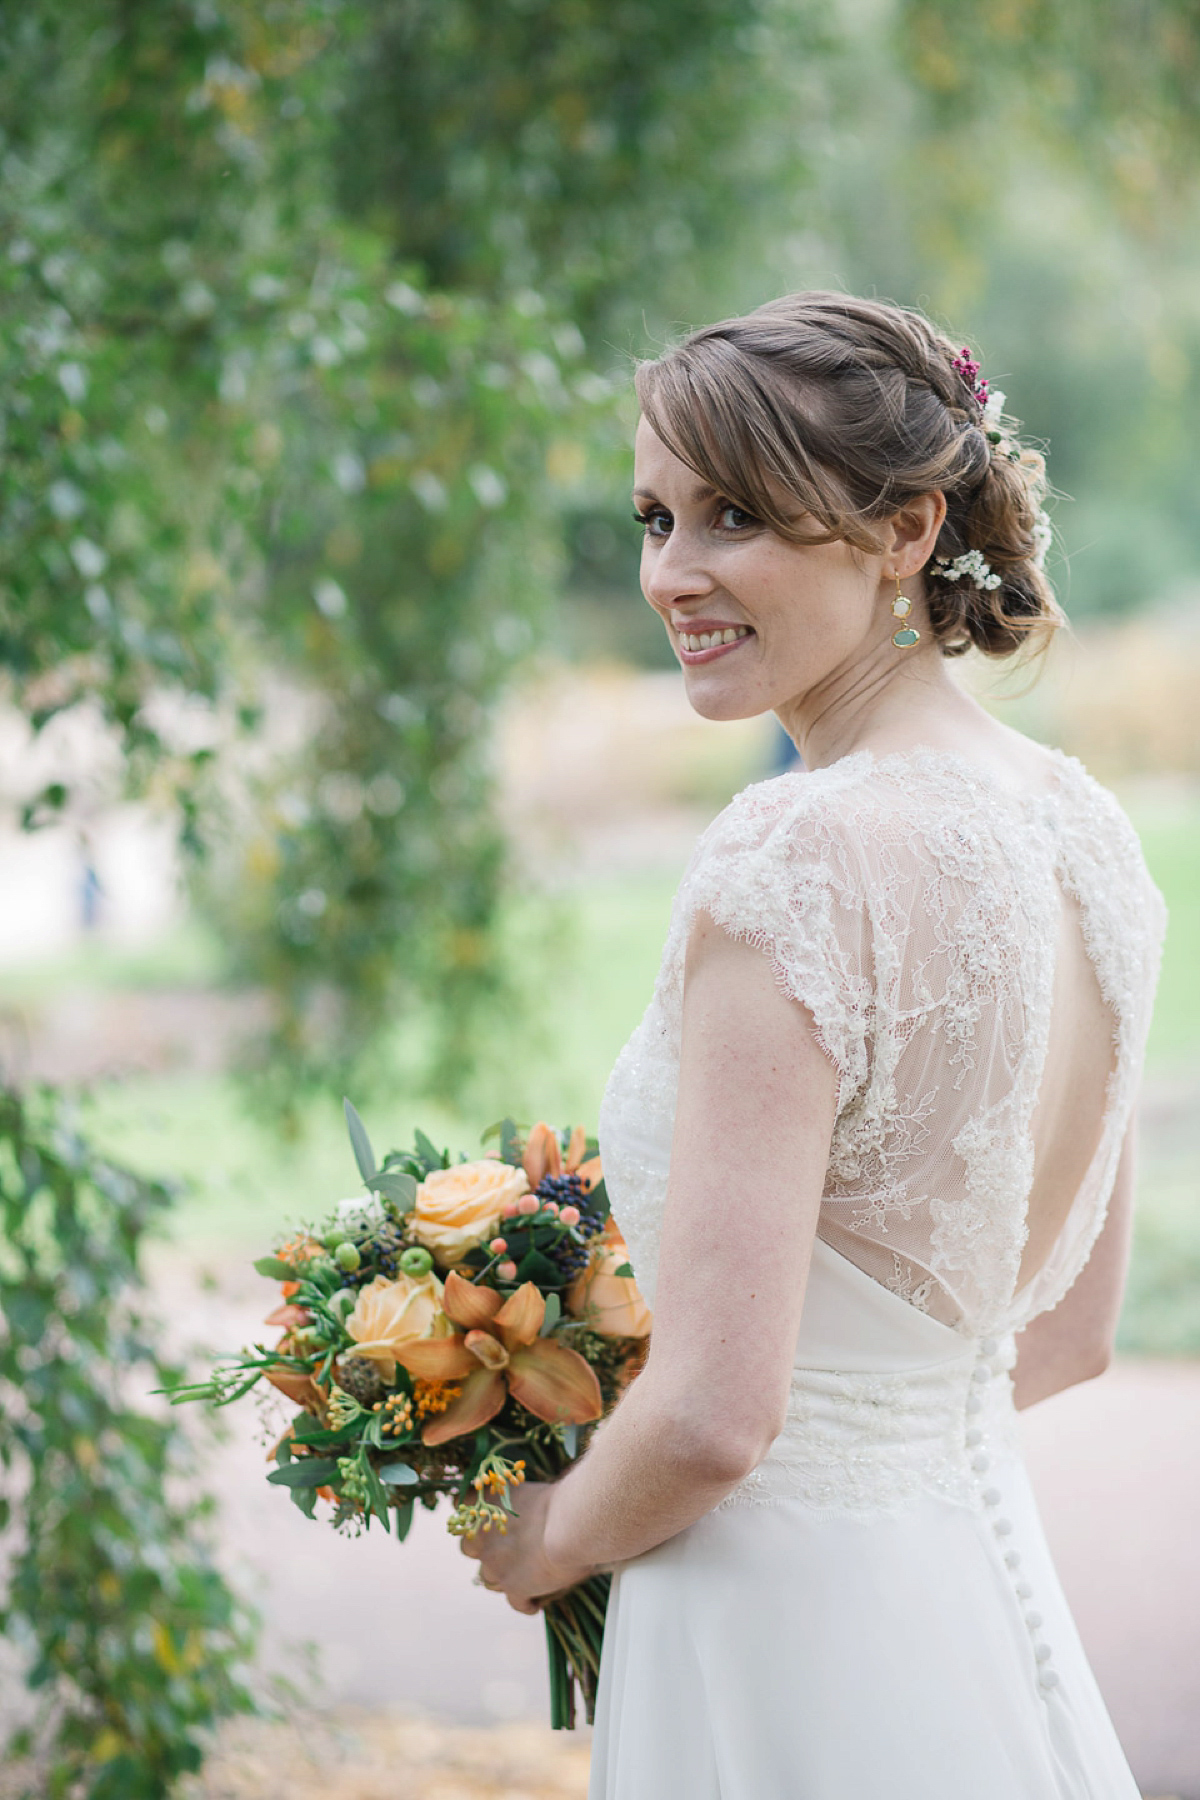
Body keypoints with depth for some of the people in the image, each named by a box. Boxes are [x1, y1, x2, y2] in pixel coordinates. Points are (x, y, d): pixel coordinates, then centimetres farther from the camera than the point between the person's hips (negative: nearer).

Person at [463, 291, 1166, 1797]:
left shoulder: (793, 865, -22)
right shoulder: (1080, 823, 3)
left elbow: (714, 1418, -23)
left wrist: (547, 1544, -5)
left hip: (790, 1644, -8)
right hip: (999, 1595, 8)